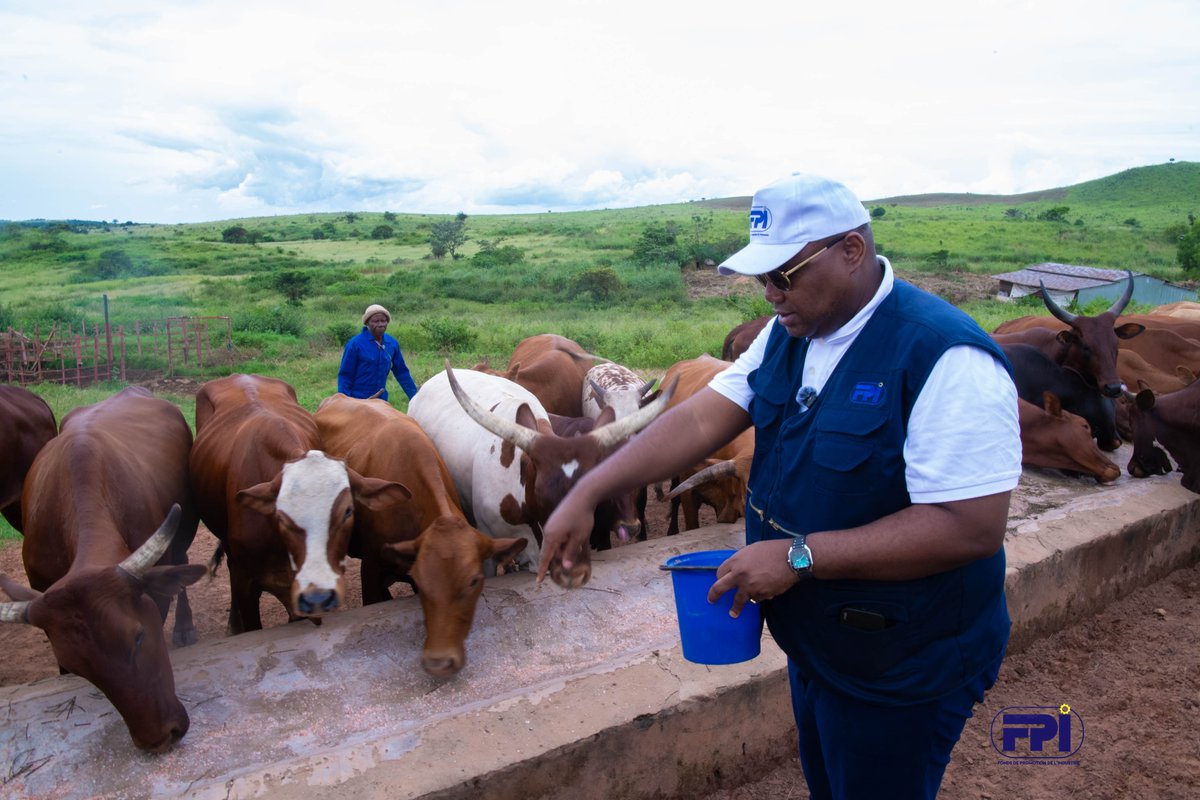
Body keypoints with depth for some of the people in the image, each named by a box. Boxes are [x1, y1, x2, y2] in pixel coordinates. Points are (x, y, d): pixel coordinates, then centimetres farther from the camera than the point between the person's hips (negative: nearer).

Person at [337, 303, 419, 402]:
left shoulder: (392, 343, 1)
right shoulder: (355, 344, -11)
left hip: (381, 401, 5)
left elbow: (401, 372, 10)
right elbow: (344, 375, -7)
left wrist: (415, 397, 11)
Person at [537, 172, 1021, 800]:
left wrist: (800, 556, -30)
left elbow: (973, 528, -29)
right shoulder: (787, 335, -2)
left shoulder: (947, 359, -26)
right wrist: (587, 494, -16)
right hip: (812, 645, 7)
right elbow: (702, 418, -7)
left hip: (901, 672, -7)